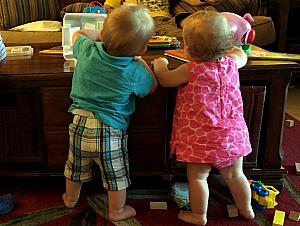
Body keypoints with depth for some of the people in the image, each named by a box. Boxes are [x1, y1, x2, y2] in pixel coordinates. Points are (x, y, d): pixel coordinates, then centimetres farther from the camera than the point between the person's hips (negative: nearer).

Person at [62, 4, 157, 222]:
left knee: (76, 167, 27)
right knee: (116, 174, 18)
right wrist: (143, 64, 11)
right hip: (109, 131, -4)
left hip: (79, 124, 5)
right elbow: (152, 87, 1)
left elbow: (78, 34, 12)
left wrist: (103, 35, 15)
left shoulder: (87, 50, -12)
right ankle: (117, 211, 37)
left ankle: (71, 198, 52)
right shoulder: (135, 72, -20)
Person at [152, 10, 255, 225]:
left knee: (197, 176, 12)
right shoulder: (231, 63, -3)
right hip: (232, 133, 6)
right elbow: (242, 56, 22)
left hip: (201, 138, -5)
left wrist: (160, 65, 16)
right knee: (234, 175, 22)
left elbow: (165, 80, -2)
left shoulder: (190, 70, -17)